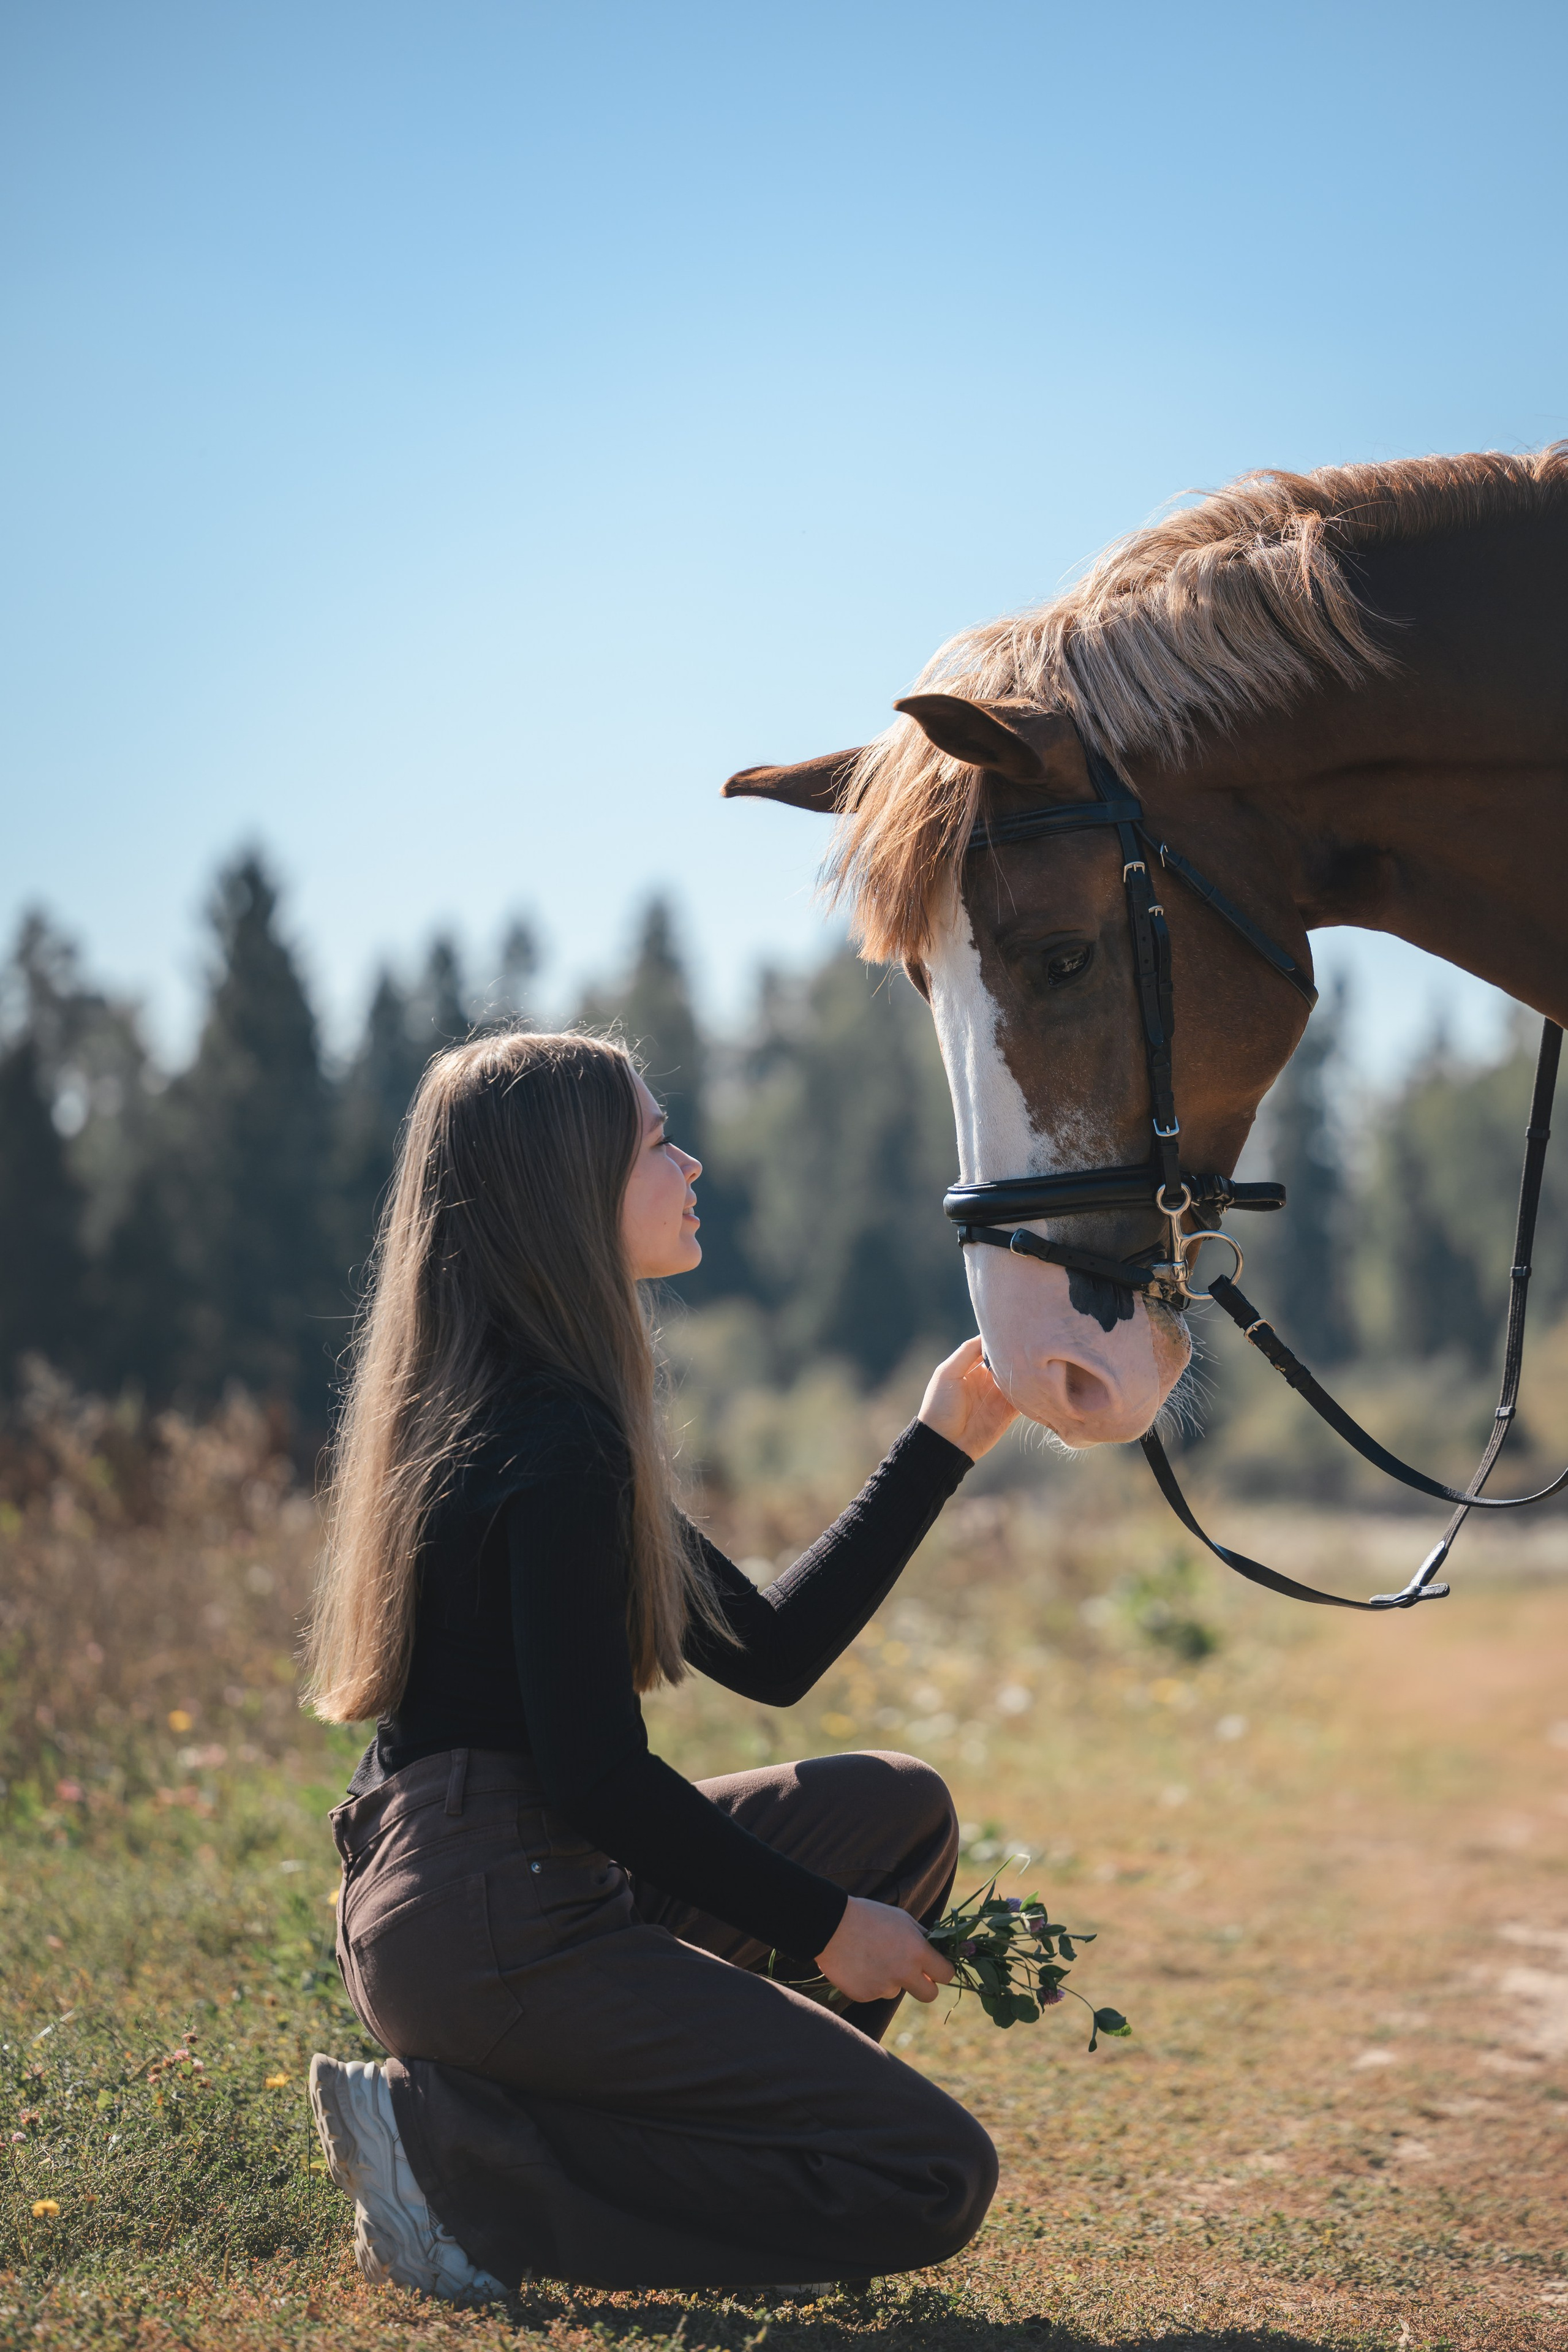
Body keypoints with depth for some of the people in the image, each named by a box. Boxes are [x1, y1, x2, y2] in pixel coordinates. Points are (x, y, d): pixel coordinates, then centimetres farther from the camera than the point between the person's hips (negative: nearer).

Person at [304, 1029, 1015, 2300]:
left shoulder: (507, 1412, 15)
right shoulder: (559, 1445, -18)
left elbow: (771, 1654, 16)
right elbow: (593, 1773, -20)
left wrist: (940, 1446, 16)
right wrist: (823, 1926, -9)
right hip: (500, 1932, -10)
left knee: (901, 1809, 21)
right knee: (936, 2176, -6)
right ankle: (459, 2155, -7)